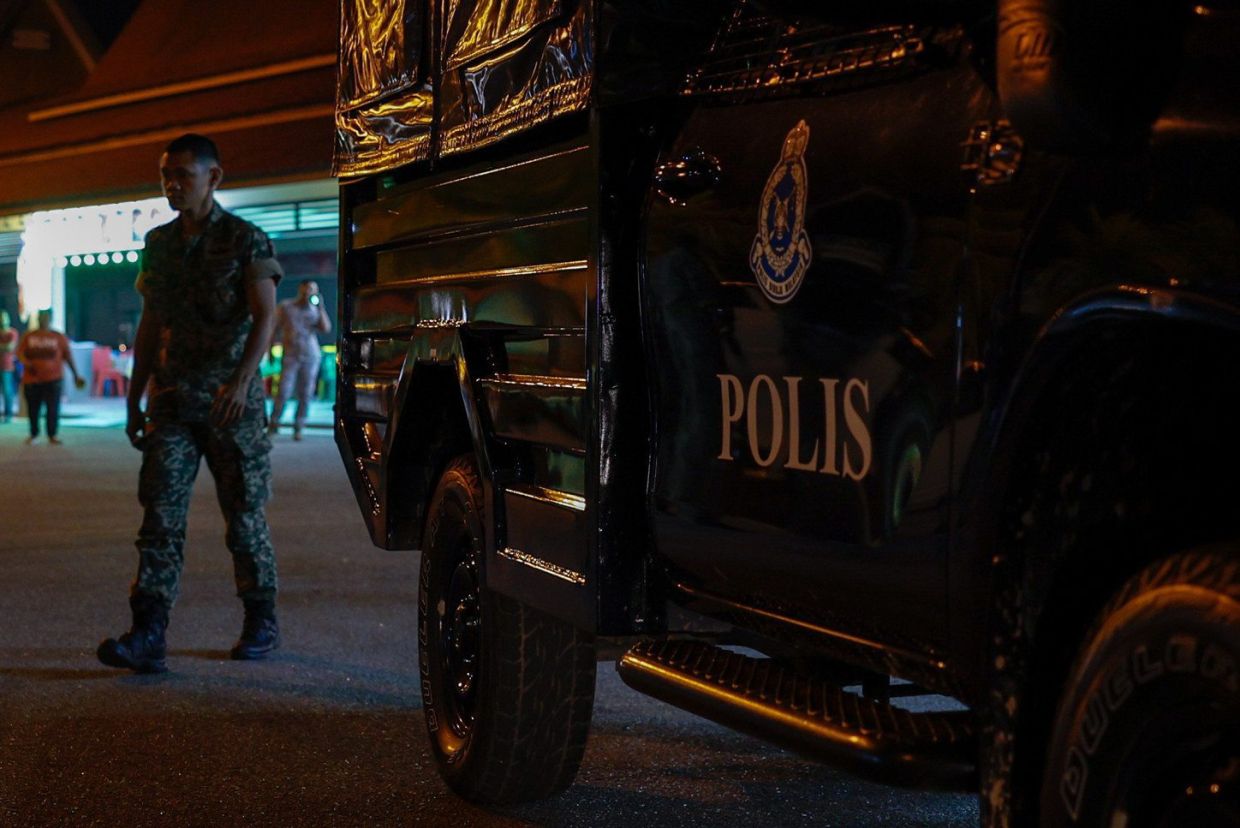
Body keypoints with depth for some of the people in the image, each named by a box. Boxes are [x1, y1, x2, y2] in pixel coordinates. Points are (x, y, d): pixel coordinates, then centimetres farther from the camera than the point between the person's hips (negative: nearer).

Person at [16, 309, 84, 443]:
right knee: (32, 408, 6)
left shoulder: (59, 337, 4)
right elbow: (20, 352, 4)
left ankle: (52, 435, 6)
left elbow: (68, 356, 6)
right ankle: (33, 434, 22)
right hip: (32, 379, 1)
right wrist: (26, 362, -18)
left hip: (53, 378, -1)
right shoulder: (28, 336, 7)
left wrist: (75, 375, 6)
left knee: (53, 408, -5)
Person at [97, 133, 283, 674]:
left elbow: (264, 317, -11)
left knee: (244, 516, 5)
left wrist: (241, 380, -26)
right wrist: (134, 400, 14)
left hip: (231, 402, -4)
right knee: (161, 514, -7)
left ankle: (262, 623, 22)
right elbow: (149, 326, 17)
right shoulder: (158, 244, 12)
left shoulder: (246, 241, -3)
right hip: (171, 401, 4)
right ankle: (147, 638, -13)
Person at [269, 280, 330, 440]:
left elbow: (326, 329, -6)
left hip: (311, 356, 2)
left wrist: (320, 308, -8)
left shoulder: (315, 311, 8)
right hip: (290, 356, -2)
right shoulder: (286, 307, 3)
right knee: (284, 392, -10)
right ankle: (273, 424, 4)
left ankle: (298, 429, 8)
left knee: (305, 394, 0)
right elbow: (275, 329, 6)